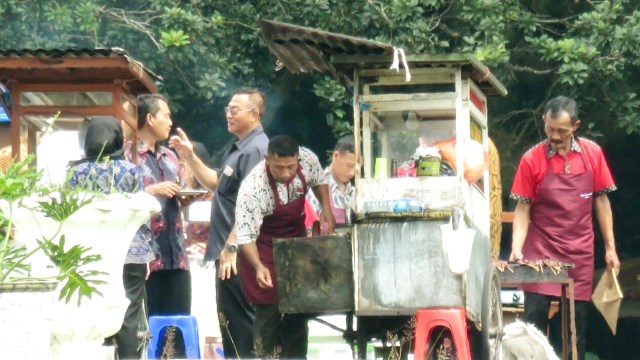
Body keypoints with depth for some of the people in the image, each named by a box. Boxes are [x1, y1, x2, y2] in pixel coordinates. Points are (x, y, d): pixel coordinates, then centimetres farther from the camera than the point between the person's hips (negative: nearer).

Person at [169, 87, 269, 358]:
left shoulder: (255, 149, -16)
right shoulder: (239, 149, 17)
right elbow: (216, 183, 27)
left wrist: (231, 248, -27)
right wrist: (190, 157, 15)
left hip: (238, 254, -11)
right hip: (230, 252, 11)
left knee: (239, 325, -8)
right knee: (234, 324, 16)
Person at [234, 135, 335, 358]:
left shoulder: (308, 160, -20)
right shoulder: (253, 188, -36)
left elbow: (318, 180, 5)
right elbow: (245, 235, -35)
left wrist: (326, 209, -9)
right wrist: (258, 267, -49)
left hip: (296, 239, 5)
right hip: (264, 247, -5)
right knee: (269, 312, -10)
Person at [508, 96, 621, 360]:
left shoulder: (592, 154, 1)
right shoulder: (532, 159, -6)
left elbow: (601, 201, 8)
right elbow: (523, 209, -2)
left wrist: (610, 248, 6)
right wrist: (516, 249, -15)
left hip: (580, 255, 2)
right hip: (540, 253, -2)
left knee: (578, 326, 5)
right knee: (534, 322, -7)